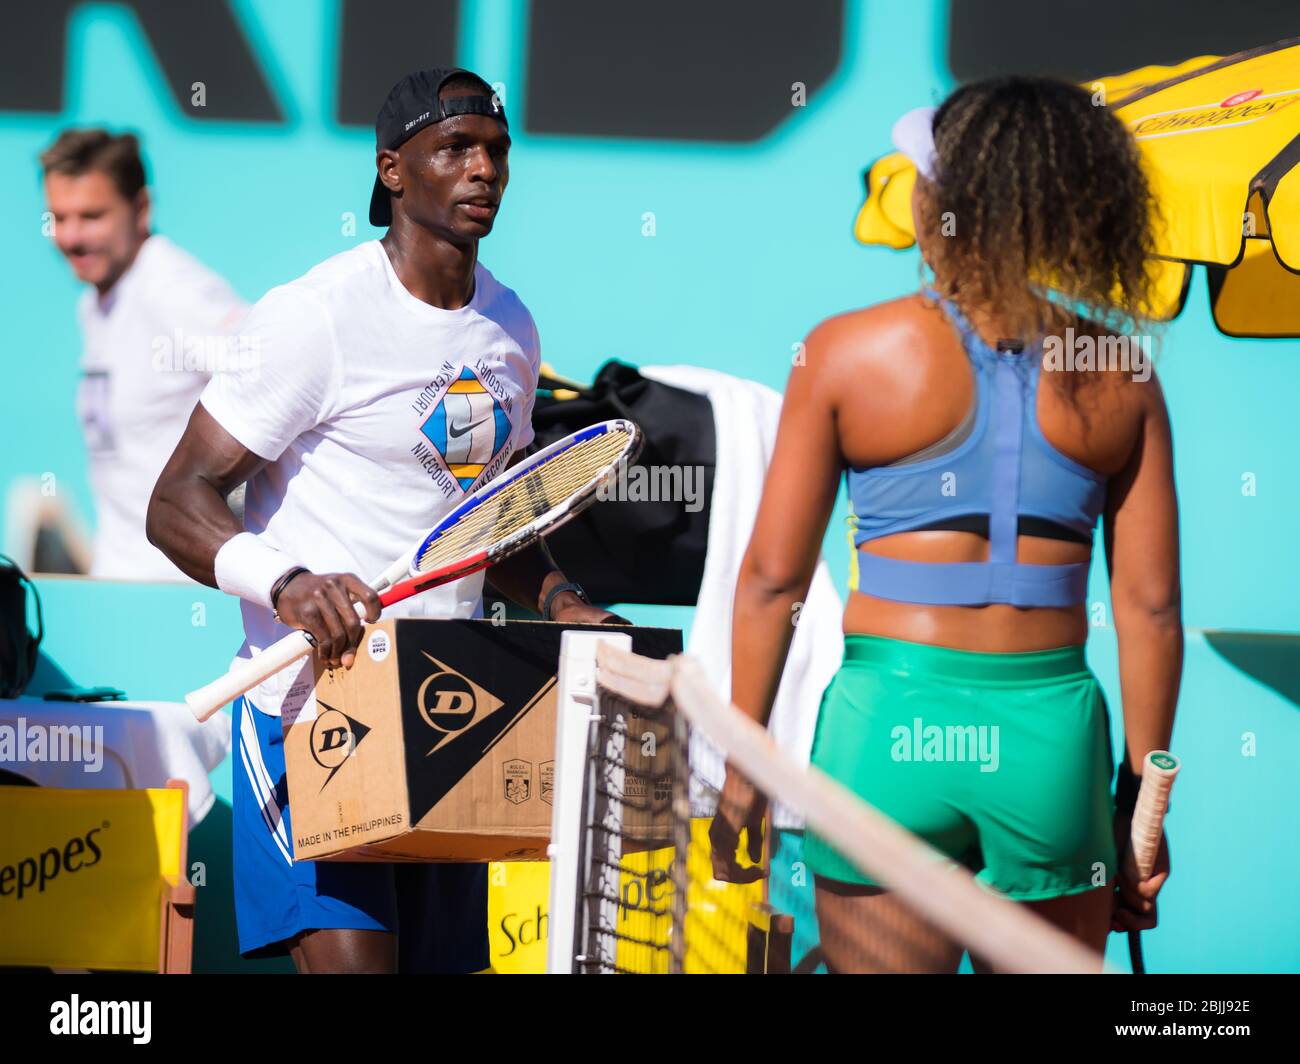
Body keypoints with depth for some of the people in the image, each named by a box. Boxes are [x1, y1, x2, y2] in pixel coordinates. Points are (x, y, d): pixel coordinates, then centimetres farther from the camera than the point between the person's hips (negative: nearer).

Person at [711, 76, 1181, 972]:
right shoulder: (1119, 377, 2)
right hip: (1054, 731, 2)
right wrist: (1144, 797, 10)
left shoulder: (847, 353, -2)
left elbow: (772, 575, -1)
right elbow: (1152, 605, 2)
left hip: (890, 723, -1)